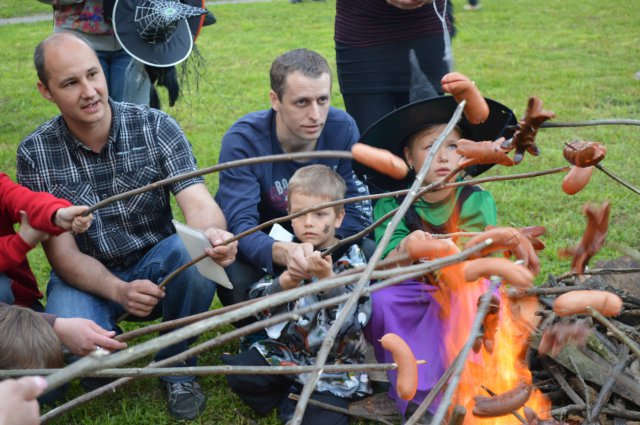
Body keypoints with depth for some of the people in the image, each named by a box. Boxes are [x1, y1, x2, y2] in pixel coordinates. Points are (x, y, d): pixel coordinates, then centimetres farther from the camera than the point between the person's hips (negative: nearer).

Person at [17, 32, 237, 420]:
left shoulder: (156, 127, -12)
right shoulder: (36, 154, -11)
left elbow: (198, 203, -23)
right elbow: (63, 254, -13)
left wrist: (213, 233, -49)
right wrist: (119, 291, -33)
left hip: (157, 265, 1)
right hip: (87, 277, 0)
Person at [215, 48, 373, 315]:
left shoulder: (342, 129, -15)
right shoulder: (242, 140, -25)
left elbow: (357, 210, -14)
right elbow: (241, 224, -34)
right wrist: (282, 252, -56)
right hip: (259, 244, -3)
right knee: (237, 280, -35)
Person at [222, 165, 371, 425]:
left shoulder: (351, 260, -9)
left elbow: (355, 319, -21)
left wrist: (328, 279, -33)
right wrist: (283, 283, -24)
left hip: (334, 363, -3)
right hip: (286, 349, 4)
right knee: (239, 375, -14)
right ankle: (289, 403, 7)